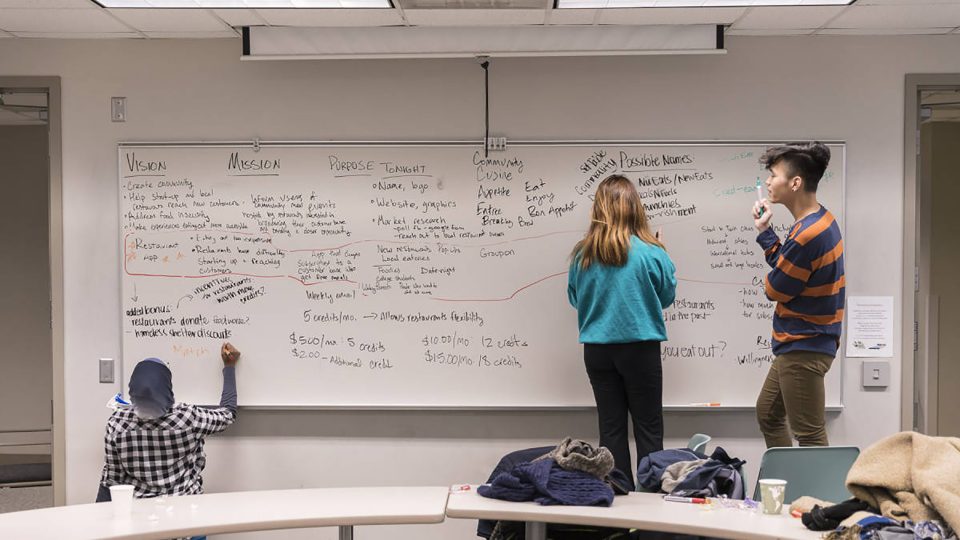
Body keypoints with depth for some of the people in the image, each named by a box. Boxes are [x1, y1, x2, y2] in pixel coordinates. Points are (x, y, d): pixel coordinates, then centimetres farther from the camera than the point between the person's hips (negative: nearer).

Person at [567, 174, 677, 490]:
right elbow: (667, 296, 3)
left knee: (611, 429, 11)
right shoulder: (650, 252, -12)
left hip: (597, 349, 3)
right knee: (648, 430, 8)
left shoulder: (582, 254, -5)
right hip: (640, 348, -2)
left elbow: (574, 298, 9)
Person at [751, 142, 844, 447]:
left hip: (803, 348, -11)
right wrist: (764, 232, 6)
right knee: (767, 414, 22)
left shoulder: (807, 234, -26)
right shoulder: (821, 219, 6)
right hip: (800, 343, 11)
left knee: (809, 435, -3)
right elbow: (787, 267, 14)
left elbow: (774, 289, -15)